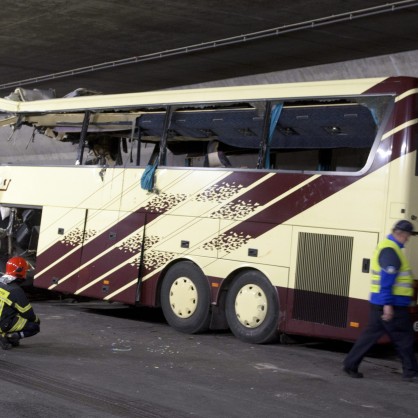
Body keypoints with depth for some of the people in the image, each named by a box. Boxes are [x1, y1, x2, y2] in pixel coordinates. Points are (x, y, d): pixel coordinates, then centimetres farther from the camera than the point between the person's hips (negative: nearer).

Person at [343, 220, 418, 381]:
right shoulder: (390, 250, -17)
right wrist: (388, 304, -25)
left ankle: (350, 365, 11)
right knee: (404, 338, 1)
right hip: (392, 304, -10)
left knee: (371, 334, 11)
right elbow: (387, 279, -23)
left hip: (378, 302, 10)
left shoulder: (386, 246, 16)